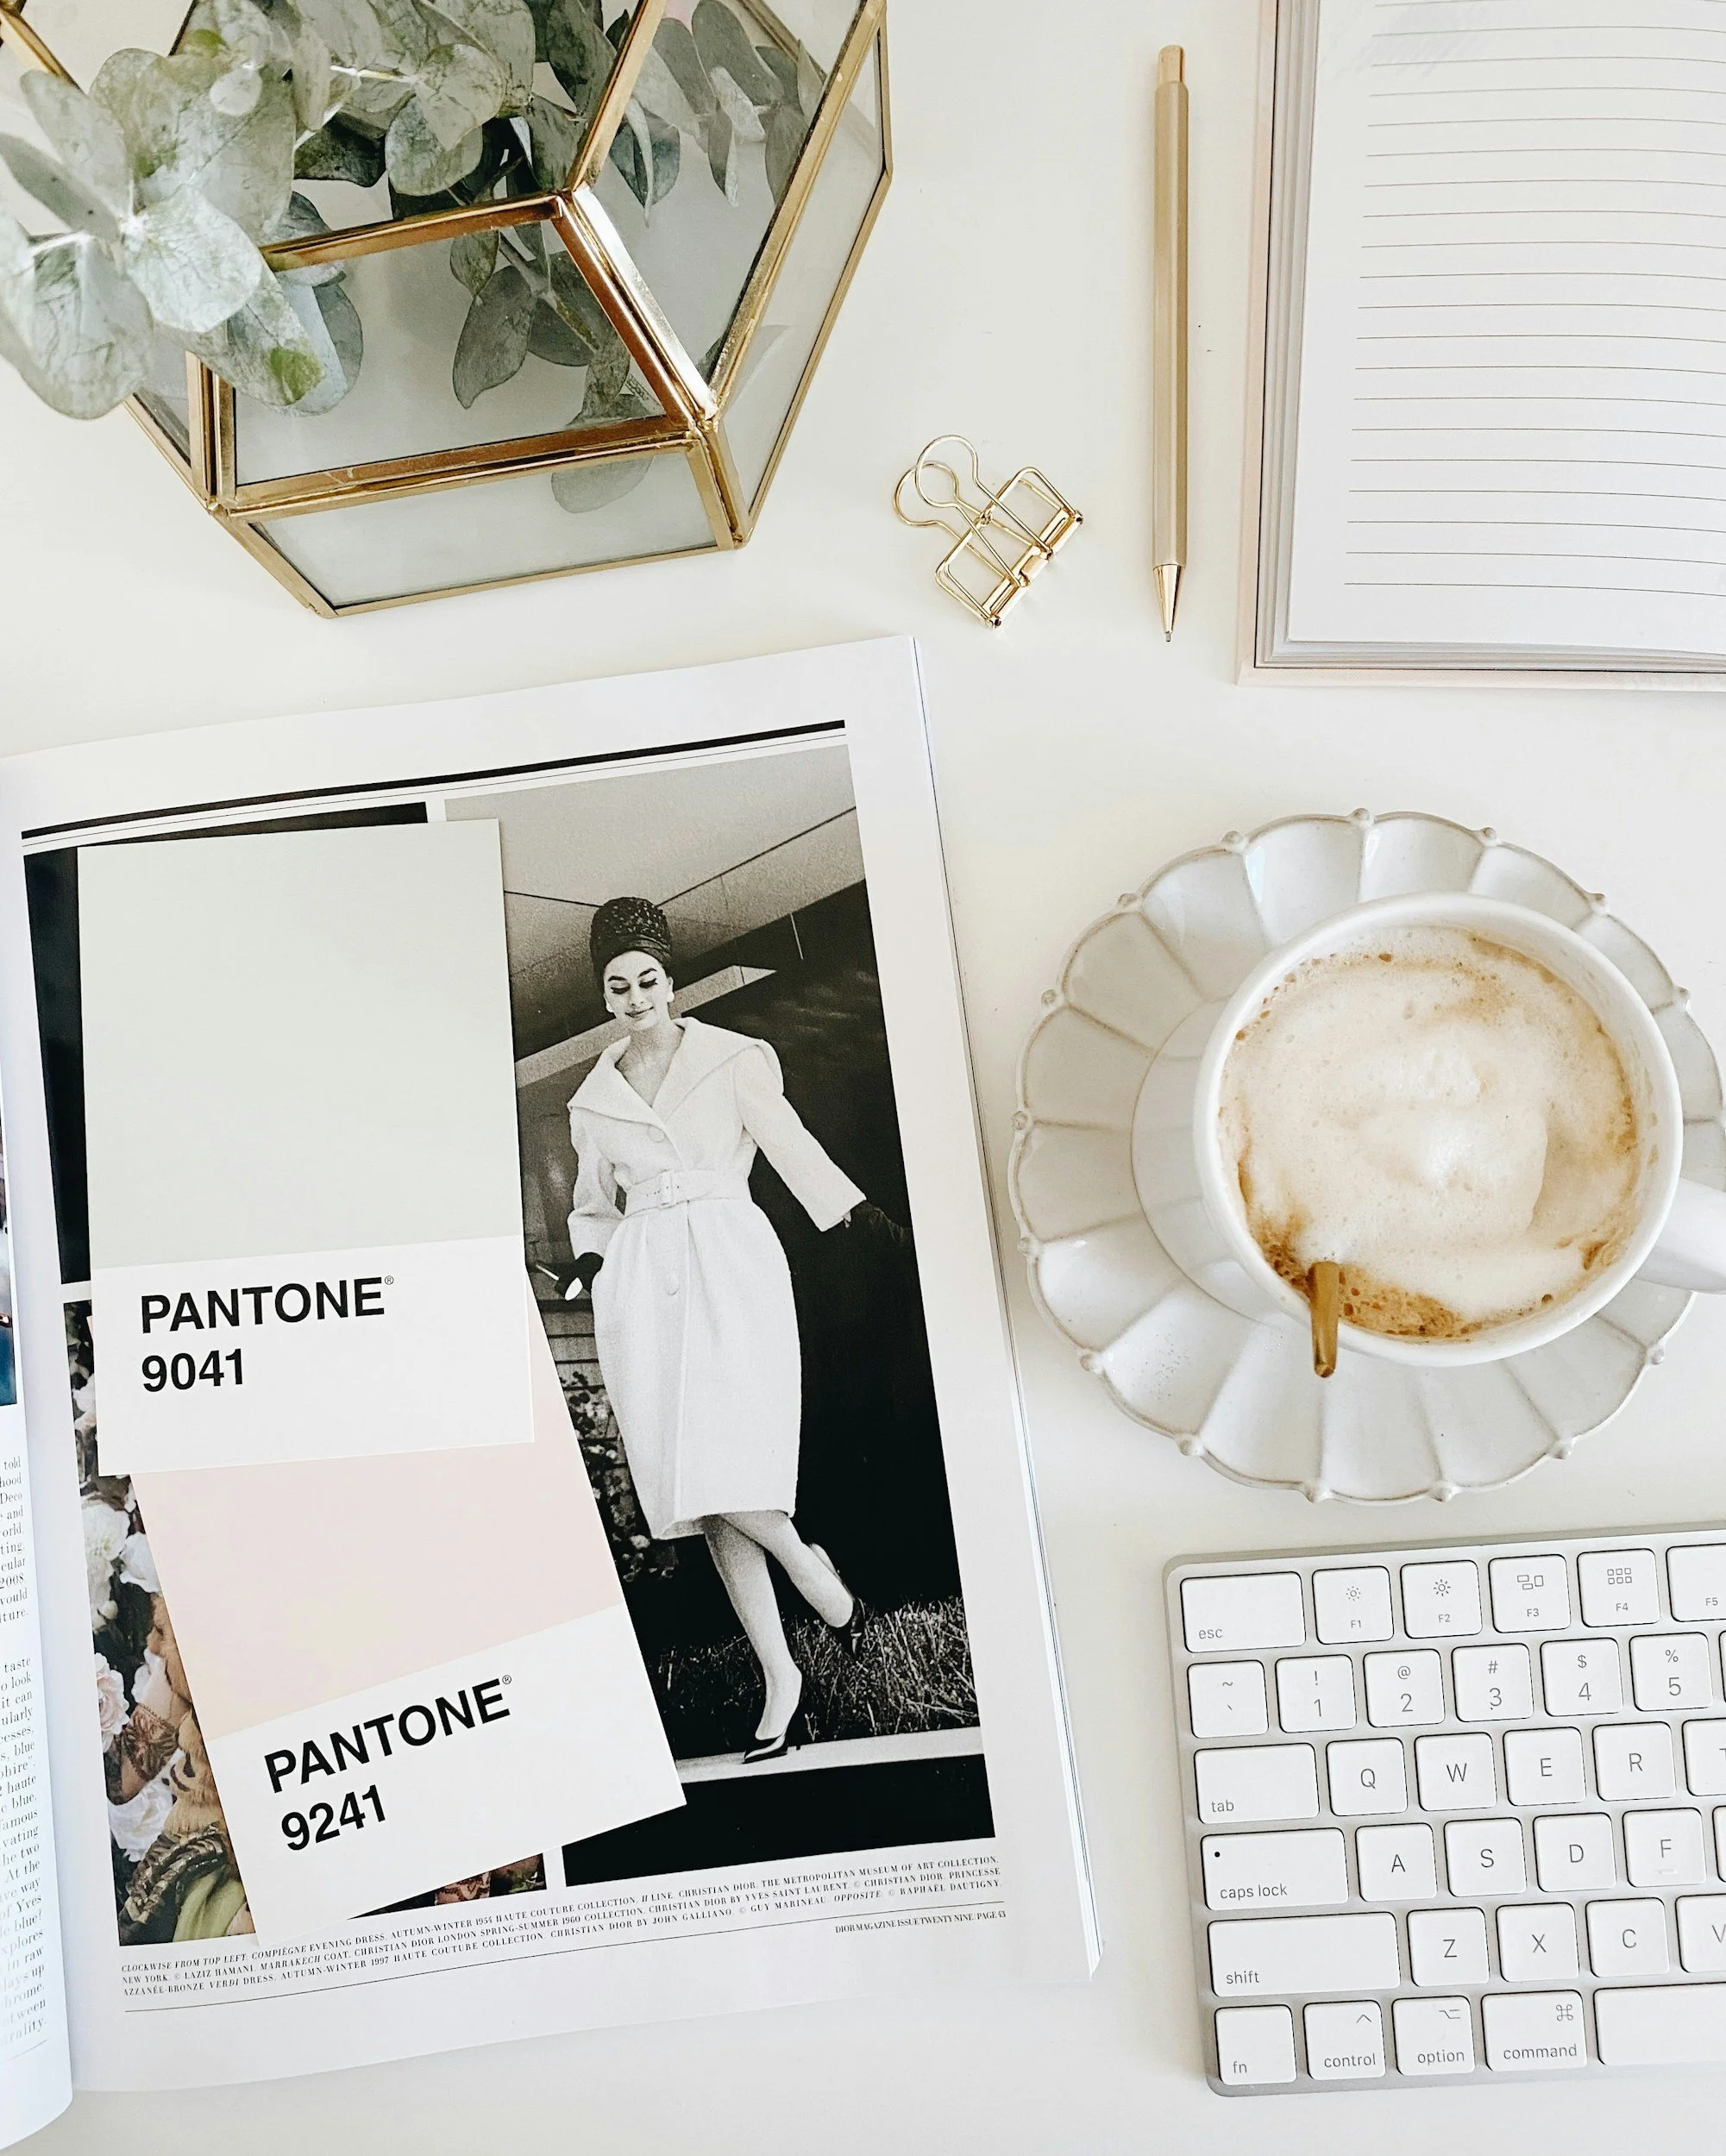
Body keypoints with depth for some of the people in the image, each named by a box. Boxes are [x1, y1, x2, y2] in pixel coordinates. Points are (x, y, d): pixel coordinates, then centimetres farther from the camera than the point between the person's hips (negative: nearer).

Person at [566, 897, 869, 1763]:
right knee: (699, 1485, -1)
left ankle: (805, 1562, 13)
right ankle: (779, 1677, 7)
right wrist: (590, 1263, 6)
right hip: (643, 1285, 3)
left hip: (729, 1266, -3)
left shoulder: (731, 1059, 7)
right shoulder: (593, 1102, 17)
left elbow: (793, 1147, 2)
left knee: (727, 1466, -19)